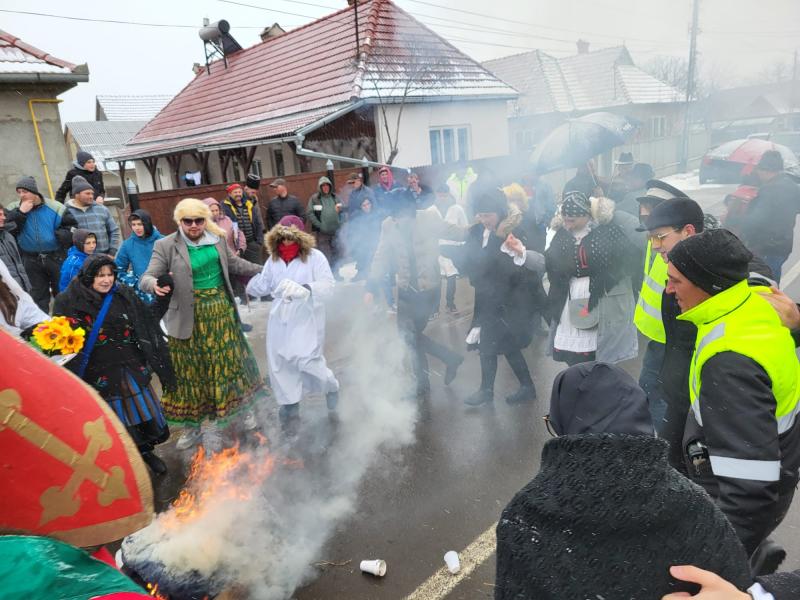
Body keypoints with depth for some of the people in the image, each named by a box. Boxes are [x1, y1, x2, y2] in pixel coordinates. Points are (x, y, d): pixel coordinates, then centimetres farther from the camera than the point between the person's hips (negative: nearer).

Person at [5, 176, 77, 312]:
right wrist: (21, 213, -17)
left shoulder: (54, 207, -5)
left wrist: (62, 235, -17)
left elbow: (71, 225, -1)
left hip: (56, 257, -2)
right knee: (38, 295, 12)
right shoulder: (14, 209, 2)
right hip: (31, 260, 2)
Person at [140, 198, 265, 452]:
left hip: (220, 309, 3)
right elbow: (146, 278, -11)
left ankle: (239, 405, 37)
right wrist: (156, 285, -34)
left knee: (227, 362, 16)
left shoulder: (217, 238, 2)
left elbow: (235, 264, 16)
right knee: (192, 370, 7)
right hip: (191, 316, -3)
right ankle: (192, 423, 23)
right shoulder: (166, 246, -9)